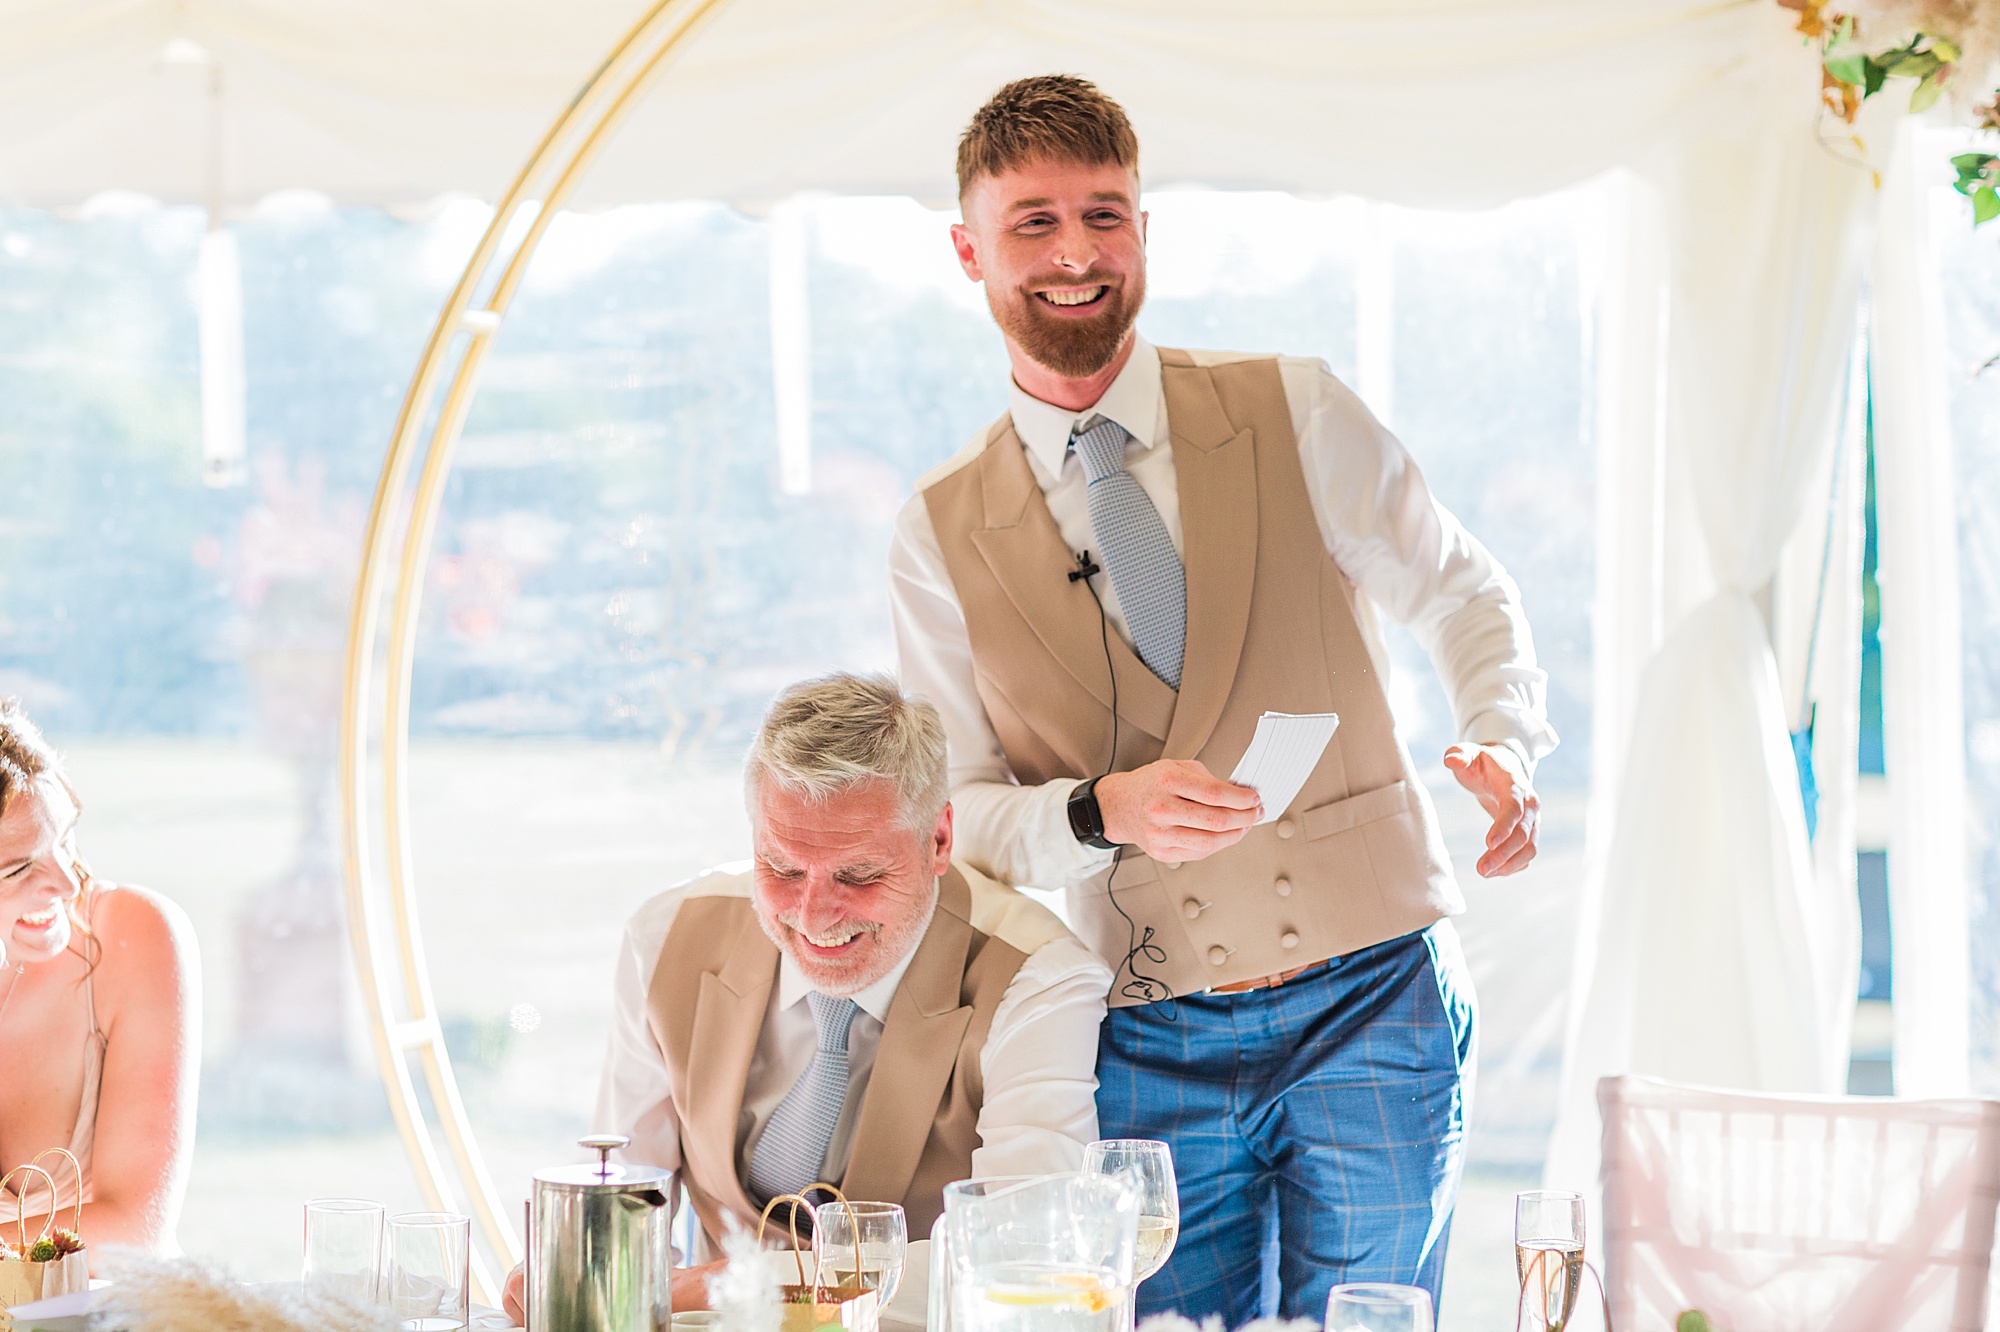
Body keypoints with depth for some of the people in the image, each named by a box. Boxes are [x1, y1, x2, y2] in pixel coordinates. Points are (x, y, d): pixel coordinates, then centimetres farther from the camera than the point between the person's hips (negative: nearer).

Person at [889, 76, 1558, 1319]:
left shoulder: (1297, 414, 2)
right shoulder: (941, 538, 3)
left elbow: (1463, 594, 8)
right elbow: (960, 810, 2)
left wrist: (1504, 746, -13)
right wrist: (1102, 810, -19)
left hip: (1366, 996, 0)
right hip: (1149, 1048, 1)